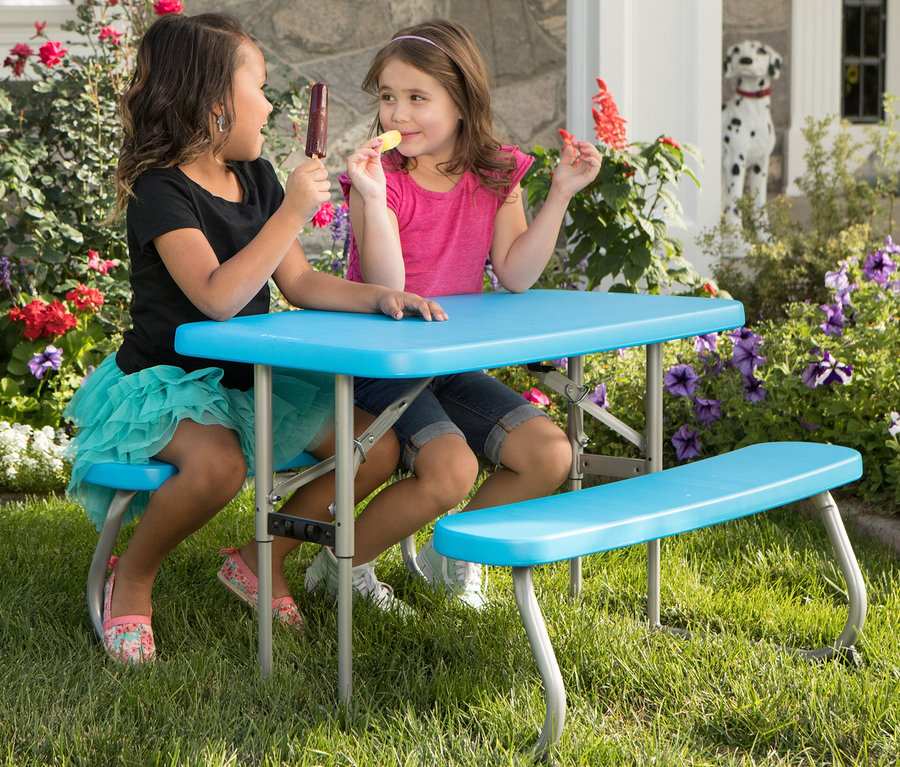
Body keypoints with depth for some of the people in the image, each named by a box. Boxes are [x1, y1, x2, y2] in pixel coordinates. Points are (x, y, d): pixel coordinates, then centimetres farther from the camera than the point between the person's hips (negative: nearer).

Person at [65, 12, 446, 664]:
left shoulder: (257, 179, 7)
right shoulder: (161, 191, -18)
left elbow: (299, 282, 7)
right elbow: (218, 298, -32)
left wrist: (377, 296, -10)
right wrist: (293, 212, -32)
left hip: (248, 381, 8)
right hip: (165, 383, -8)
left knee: (377, 446, -5)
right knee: (218, 463, -39)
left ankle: (261, 560, 11)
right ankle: (132, 578, -9)